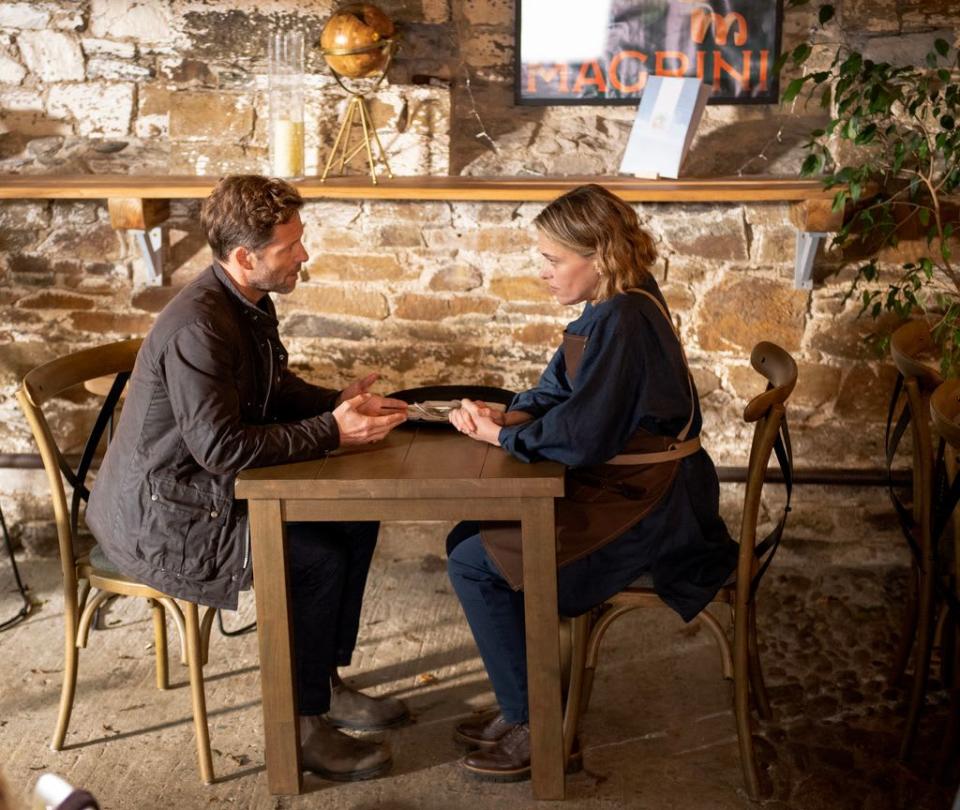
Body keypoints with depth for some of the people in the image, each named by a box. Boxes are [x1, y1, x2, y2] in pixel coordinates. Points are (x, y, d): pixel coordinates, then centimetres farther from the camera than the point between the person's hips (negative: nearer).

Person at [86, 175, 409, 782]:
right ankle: (301, 723, -1)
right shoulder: (197, 327, -28)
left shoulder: (250, 304, 3)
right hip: (160, 519, -10)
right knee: (314, 558, -21)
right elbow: (221, 446, -30)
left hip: (211, 490, 10)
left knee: (357, 521, 3)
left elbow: (278, 390, 15)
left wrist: (340, 403, -3)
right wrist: (330, 432, -25)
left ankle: (326, 682, 17)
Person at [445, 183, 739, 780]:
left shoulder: (620, 321, -23)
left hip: (646, 515, -10)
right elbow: (560, 391, 13)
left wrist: (501, 435, -11)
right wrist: (508, 417, -5)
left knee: (475, 562, -10)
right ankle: (523, 705, 19)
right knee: (469, 538, 11)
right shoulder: (620, 305, 8)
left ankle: (536, 727, 4)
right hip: (629, 491, 10)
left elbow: (580, 435, -26)